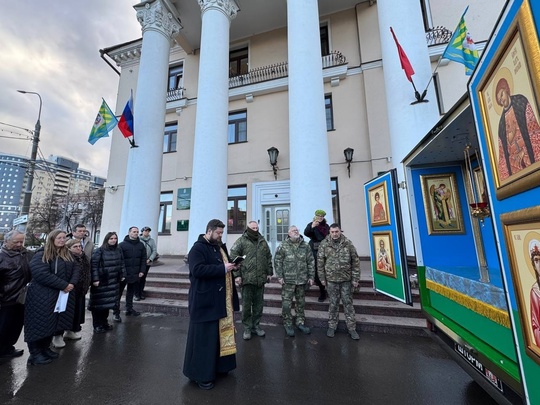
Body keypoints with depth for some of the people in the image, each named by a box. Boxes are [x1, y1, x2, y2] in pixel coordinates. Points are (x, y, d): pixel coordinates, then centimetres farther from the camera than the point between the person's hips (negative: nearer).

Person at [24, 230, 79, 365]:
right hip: (42, 296, -6)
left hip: (62, 295, 6)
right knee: (39, 324, 3)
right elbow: (42, 274, -23)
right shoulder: (41, 255, -13)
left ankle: (45, 348, 30)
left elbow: (75, 268, 4)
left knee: (52, 323, 15)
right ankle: (35, 353, 19)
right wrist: (64, 285, -22)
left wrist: (72, 283, -14)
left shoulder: (67, 254, 8)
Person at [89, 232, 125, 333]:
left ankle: (104, 323, 27)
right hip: (101, 281, -5)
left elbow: (121, 263, 13)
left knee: (108, 302, 12)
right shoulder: (99, 251, -10)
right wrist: (95, 279, -16)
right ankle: (97, 325, 19)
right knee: (98, 303, 4)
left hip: (113, 281, 5)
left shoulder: (118, 250, 7)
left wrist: (122, 275, 11)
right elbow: (94, 265, -12)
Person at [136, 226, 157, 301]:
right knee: (138, 278, -1)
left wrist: (150, 259, -10)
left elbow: (154, 251, 2)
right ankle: (137, 294, 11)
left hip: (147, 263, 3)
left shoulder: (152, 241, 5)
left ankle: (141, 293, 23)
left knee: (143, 278, 12)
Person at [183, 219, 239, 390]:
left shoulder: (220, 247, 12)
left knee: (222, 334, 18)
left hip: (222, 300, 8)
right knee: (204, 337, 4)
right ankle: (201, 374, 21)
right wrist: (223, 268, -25)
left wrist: (232, 266, 0)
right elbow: (198, 270, -26)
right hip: (205, 301, -8)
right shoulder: (198, 248, -13)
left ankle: (219, 366, 36)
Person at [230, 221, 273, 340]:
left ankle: (256, 326, 31)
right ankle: (247, 328, 24)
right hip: (247, 279, -4)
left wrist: (269, 272, 12)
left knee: (259, 304, 14)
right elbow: (233, 257, -9)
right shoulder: (241, 241, -5)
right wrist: (236, 275, -13)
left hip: (261, 279, 5)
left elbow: (268, 257, 16)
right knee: (246, 304, 7)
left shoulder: (262, 241, 10)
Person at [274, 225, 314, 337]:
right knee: (286, 303, 4)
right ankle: (287, 324, 22)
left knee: (301, 302, 16)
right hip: (288, 280, -3)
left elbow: (311, 262, 6)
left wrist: (311, 276, 4)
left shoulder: (305, 246, 3)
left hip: (302, 280, 3)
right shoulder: (283, 246, -5)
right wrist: (279, 276, -8)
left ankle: (301, 322, 34)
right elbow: (277, 262, -4)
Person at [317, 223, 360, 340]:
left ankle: (351, 328, 24)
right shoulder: (324, 244, -4)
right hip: (331, 279, 0)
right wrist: (322, 278, 0)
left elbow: (355, 262, 0)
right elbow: (320, 262, 0)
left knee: (348, 303, 9)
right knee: (333, 304, 11)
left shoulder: (348, 244, -3)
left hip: (346, 279, 0)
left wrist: (355, 278, -2)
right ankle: (332, 326, 27)